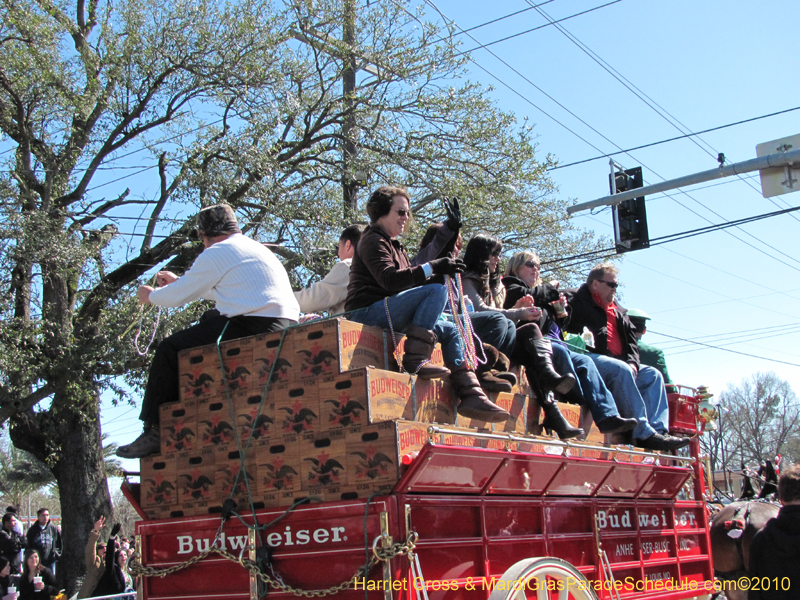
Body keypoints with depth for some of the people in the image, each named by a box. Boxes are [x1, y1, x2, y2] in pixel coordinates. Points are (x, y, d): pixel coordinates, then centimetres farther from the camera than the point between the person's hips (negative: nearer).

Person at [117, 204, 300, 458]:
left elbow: (178, 296, 2)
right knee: (209, 318, 30)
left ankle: (154, 432, -1)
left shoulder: (216, 254, -2)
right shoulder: (253, 247, 26)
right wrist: (179, 281, 44)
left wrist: (150, 295, 23)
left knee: (170, 349, -1)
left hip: (253, 327, -10)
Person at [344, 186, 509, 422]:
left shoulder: (396, 247, 26)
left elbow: (409, 282, 17)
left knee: (450, 330, 1)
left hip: (388, 317, 9)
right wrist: (432, 268, -24)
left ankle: (470, 394, -9)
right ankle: (415, 360, -30)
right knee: (436, 290, -24)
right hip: (368, 312, -9)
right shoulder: (373, 241, -4)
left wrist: (443, 268, 2)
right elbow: (389, 280, -21)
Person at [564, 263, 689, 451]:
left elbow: (631, 340, 21)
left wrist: (632, 363, -3)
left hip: (620, 363, 8)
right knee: (621, 370, -33)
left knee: (653, 375, -7)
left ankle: (658, 429, -24)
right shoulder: (579, 303, 4)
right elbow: (569, 333, -11)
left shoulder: (618, 313, 28)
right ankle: (644, 433, -39)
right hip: (590, 359, -8)